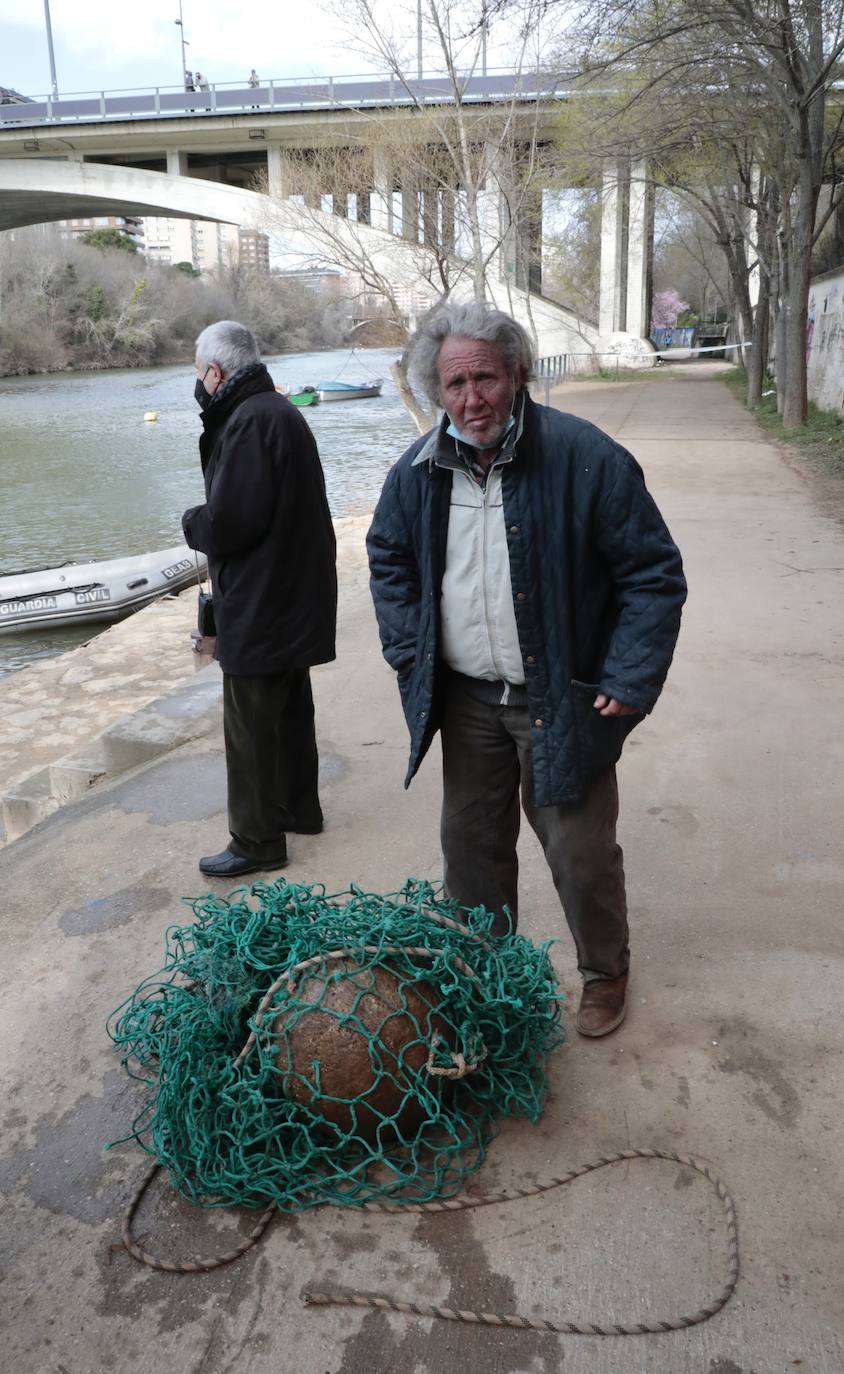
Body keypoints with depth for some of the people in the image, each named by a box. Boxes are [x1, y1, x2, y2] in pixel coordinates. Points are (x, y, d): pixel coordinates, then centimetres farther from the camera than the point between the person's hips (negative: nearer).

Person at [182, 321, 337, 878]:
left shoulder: (251, 421, -20)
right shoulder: (277, 410, 13)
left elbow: (229, 520, -26)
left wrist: (192, 522, -7)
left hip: (261, 606, -10)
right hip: (294, 597, 10)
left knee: (250, 724, 0)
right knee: (291, 709, 21)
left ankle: (258, 840, 10)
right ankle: (300, 807, 36)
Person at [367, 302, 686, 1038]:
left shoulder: (585, 456, -15)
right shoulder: (419, 470, 0)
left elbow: (654, 573, -11)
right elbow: (388, 556, 16)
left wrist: (628, 682, -15)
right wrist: (410, 651, 5)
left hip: (562, 699, -4)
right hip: (465, 698, 4)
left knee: (580, 852, 6)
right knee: (471, 841, 16)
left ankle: (606, 975, 32)